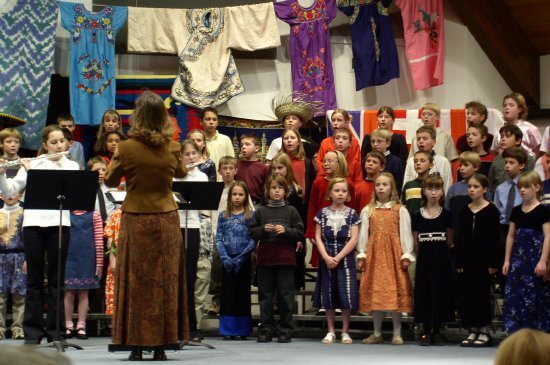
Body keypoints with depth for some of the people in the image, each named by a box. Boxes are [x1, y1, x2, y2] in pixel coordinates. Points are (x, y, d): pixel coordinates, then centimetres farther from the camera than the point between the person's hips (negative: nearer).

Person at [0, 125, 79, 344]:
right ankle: (33, 330, 8)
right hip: (34, 224, 0)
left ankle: (55, 329, 10)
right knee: (34, 278, 3)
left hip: (59, 224, 0)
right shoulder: (31, 164, 8)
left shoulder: (71, 166, 9)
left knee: (56, 278, 4)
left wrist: (33, 171, -13)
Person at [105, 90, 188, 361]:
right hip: (166, 220, 2)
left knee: (136, 280, 6)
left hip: (136, 220, -2)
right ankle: (160, 344, 9)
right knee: (164, 280, 8)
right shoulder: (171, 148, -3)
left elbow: (110, 180, 3)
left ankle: (137, 345, 6)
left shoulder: (127, 148, -11)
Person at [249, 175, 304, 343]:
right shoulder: (260, 211, 8)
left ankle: (285, 330, 6)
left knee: (285, 295, 0)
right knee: (265, 295, 4)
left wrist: (286, 230, -13)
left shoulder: (291, 211, 5)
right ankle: (266, 330, 10)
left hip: (285, 259, -1)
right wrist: (263, 229, -11)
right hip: (265, 258, 2)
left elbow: (300, 233, 2)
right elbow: (251, 232, 6)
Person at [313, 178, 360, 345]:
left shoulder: (352, 214, 1)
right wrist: (326, 257, -11)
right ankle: (331, 331, 13)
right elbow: (318, 237, 2)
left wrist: (338, 257, -12)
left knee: (346, 294, -4)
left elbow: (353, 239, -5)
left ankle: (345, 331, 6)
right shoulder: (323, 213, 5)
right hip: (326, 259, 2)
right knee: (328, 294, 4)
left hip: (345, 258, -2)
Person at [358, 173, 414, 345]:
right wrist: (361, 255, 4)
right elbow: (363, 234, 9)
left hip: (393, 254, -2)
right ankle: (377, 333, 12)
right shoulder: (367, 210, 11)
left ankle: (397, 333, 4)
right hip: (374, 254, 2)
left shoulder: (400, 210, 4)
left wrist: (406, 255, -5)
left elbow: (405, 233, 1)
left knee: (394, 292, -4)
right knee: (375, 293, 4)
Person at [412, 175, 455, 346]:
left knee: (441, 291, 2)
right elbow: (415, 242, 7)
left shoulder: (446, 215, 1)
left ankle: (436, 331, 12)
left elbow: (449, 241, 6)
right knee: (424, 292, 2)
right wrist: (424, 254, 3)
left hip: (442, 259, 0)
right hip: (424, 259, 0)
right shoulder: (417, 215, 2)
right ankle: (425, 331, 9)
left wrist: (440, 253, 1)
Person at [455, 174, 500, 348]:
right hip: (467, 258, 4)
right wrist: (458, 261, 2)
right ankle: (472, 331, 13)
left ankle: (484, 332, 9)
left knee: (482, 293, 0)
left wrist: (493, 262, -10)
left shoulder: (491, 210, -4)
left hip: (483, 258, -4)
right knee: (467, 293, 4)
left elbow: (495, 237, -6)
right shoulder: (465, 210, 8)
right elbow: (460, 237, 9)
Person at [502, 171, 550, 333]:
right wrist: (507, 260, 11)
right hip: (518, 257, 5)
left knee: (535, 296, -3)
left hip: (535, 258, -5)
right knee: (514, 294, 2)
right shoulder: (516, 211, 10)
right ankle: (516, 331, 9)